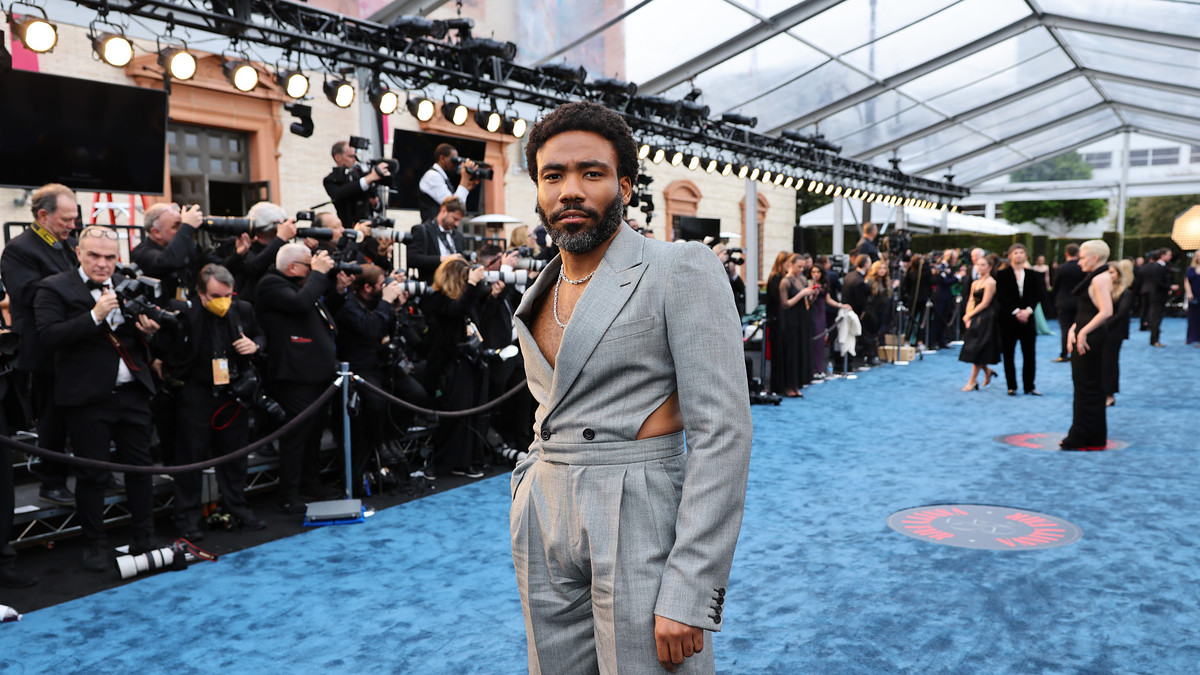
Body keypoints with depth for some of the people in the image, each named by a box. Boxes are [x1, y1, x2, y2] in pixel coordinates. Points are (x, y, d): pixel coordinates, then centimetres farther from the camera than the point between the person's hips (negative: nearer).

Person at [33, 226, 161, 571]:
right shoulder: (55, 288, -3)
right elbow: (48, 337, -15)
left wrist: (147, 329, -5)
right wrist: (95, 315, -23)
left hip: (132, 392, 4)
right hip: (87, 396, -4)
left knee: (140, 465, 9)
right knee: (92, 473, 3)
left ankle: (143, 539, 21)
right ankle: (94, 544, 18)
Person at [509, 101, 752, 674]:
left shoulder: (681, 271, -9)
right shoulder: (538, 297, 12)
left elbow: (722, 431, -15)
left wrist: (689, 592, -19)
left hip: (640, 521, -6)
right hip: (546, 525, 6)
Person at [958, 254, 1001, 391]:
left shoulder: (990, 282, -10)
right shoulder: (975, 283, 13)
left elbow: (985, 303, -14)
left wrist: (969, 315, -10)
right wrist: (968, 317, -4)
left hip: (986, 319, -7)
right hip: (975, 320, 7)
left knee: (977, 349, -5)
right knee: (973, 348, 7)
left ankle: (973, 380, 2)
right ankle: (987, 371, 29)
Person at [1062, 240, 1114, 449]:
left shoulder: (1100, 278, -15)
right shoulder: (1093, 277, 15)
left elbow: (1106, 312, -24)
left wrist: (1083, 332, -20)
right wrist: (1073, 330, 5)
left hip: (1091, 338, -10)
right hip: (1084, 337, 10)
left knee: (1089, 388, -3)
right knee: (1082, 385, 14)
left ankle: (1091, 440, 5)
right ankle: (1079, 437, 22)